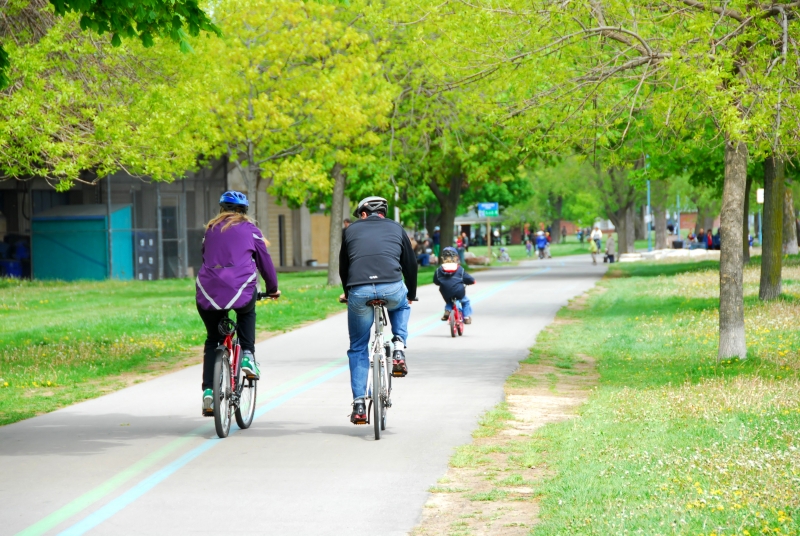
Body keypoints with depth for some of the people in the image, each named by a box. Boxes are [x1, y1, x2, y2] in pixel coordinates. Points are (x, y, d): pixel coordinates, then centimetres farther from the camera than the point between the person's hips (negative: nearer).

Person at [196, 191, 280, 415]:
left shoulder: (211, 229, 23)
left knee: (212, 340, 19)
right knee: (247, 313, 34)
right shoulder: (249, 229, 14)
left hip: (209, 291, 2)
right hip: (241, 290, -2)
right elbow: (264, 260, 19)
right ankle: (247, 355, 15)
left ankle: (208, 390, 6)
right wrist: (273, 288, 33)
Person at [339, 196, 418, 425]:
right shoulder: (396, 228, 22)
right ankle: (399, 348, 15)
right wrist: (411, 294, 45)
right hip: (391, 289, 0)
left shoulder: (351, 230, 22)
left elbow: (343, 267, 29)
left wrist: (347, 293, 47)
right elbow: (410, 263, 28)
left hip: (359, 292, 0)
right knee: (401, 306, 38)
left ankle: (359, 405, 11)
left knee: (358, 349, 16)